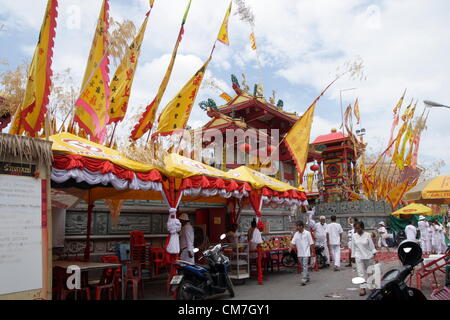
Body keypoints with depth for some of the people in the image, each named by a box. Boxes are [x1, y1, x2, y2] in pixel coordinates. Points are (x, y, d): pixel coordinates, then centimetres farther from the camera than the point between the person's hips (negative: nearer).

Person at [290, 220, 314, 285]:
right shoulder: (296, 234, 4)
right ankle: (307, 277, 29)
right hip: (299, 253, 5)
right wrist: (291, 248, -19)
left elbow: (311, 243, -3)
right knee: (303, 266, 14)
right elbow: (293, 242, -2)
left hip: (306, 253, -5)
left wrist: (312, 251, -2)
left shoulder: (307, 233, -7)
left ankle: (304, 280, -12)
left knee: (305, 266, -10)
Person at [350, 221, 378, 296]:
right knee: (361, 273, -3)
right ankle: (363, 288, 0)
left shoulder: (367, 235, -8)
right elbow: (353, 247, 5)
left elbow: (371, 245, -4)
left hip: (368, 256, -1)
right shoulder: (354, 236, -2)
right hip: (359, 257, 1)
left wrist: (374, 253, -11)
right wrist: (353, 256, 7)